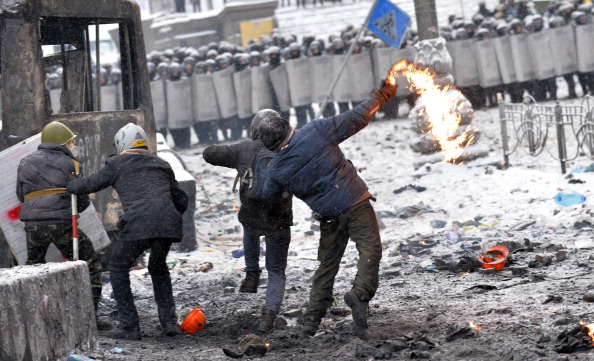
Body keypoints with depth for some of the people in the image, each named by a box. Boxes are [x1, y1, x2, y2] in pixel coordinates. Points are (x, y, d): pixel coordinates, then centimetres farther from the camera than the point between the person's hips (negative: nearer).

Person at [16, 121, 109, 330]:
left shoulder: (26, 162, 15)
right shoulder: (71, 164, 3)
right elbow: (82, 203, 6)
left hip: (33, 224, 4)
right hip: (62, 224, -4)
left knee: (33, 267, 27)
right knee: (91, 266, 9)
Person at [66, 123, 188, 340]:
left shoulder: (118, 163, 13)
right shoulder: (161, 165, 26)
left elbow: (89, 185, 17)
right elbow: (181, 201, 29)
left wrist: (69, 185, 36)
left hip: (138, 225, -5)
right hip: (168, 224, 5)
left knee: (118, 268, 14)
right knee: (158, 267, 28)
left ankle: (129, 326, 8)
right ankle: (169, 321, 20)